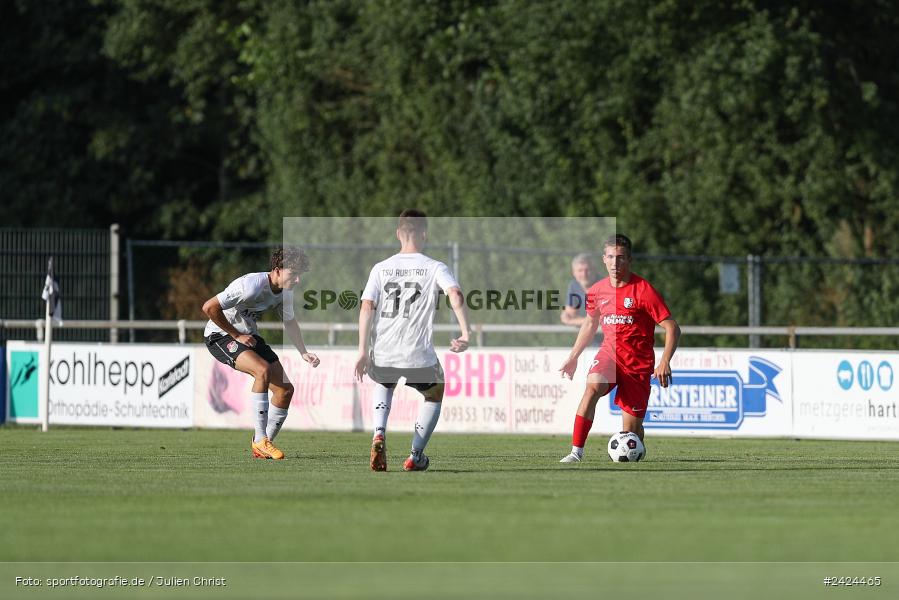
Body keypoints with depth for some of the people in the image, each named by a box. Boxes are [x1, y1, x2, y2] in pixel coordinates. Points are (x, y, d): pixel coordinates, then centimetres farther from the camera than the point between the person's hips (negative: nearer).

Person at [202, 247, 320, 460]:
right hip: (220, 336, -9)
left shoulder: (285, 291, -2)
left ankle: (262, 446, 11)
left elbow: (289, 321, 19)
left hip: (249, 336, 9)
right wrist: (236, 335, -20)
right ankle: (260, 439, -27)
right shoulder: (252, 286, -29)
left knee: (285, 389, -2)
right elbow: (209, 307, -29)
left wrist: (304, 353, 11)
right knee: (263, 370, -33)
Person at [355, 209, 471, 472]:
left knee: (384, 386, 35)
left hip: (382, 354, 2)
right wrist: (465, 334, -16)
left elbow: (367, 307, -2)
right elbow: (455, 295, -16)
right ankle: (416, 455, 20)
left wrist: (363, 351, -1)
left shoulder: (380, 268, 7)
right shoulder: (435, 268, 1)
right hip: (419, 356, -2)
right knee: (434, 395, 27)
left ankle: (379, 433, 7)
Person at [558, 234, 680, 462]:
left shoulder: (643, 290, -12)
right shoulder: (597, 291, 3)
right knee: (592, 386, -31)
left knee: (631, 428, -2)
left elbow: (672, 328, -11)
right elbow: (590, 323, 24)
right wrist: (573, 356, 23)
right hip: (609, 353, 3)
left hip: (638, 363, -3)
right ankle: (576, 452, -33)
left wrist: (665, 362, -23)